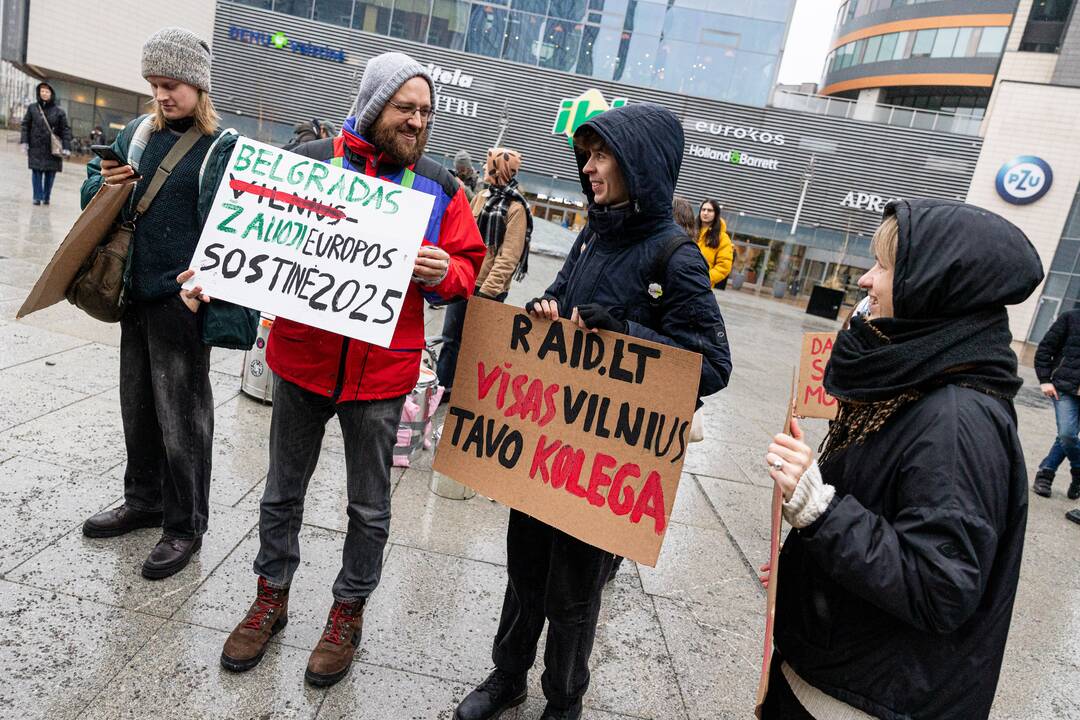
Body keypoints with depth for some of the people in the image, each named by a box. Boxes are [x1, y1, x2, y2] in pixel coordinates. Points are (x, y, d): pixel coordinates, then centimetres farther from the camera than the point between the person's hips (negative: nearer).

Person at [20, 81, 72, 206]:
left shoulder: (58, 111, 2)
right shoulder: (32, 108, 6)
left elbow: (66, 130, 0)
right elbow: (25, 125, 8)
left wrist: (66, 147, -8)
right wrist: (24, 142, -1)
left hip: (53, 148, -1)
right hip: (36, 147, 1)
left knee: (50, 172, 1)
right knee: (36, 171, -3)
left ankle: (46, 197, 13)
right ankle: (37, 197, 2)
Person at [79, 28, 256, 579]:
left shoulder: (223, 148, -10)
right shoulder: (139, 132, 9)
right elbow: (92, 189, 17)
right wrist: (104, 183, -6)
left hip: (184, 301, -7)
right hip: (137, 295, 7)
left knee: (182, 415, 3)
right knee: (138, 406, 18)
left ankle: (185, 525, 18)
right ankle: (143, 500, 37)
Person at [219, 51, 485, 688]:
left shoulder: (440, 188, 1)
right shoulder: (311, 162, -1)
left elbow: (467, 267, 4)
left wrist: (441, 272, -18)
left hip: (381, 371, 0)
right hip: (303, 356, 1)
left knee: (370, 504, 12)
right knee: (284, 489, 17)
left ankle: (350, 611, 35)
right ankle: (272, 597, 40)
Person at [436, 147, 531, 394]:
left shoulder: (515, 208, -13)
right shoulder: (481, 197, 9)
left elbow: (509, 256, -19)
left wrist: (487, 290, -22)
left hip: (487, 287, -7)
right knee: (450, 337, 14)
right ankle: (442, 387, 28)